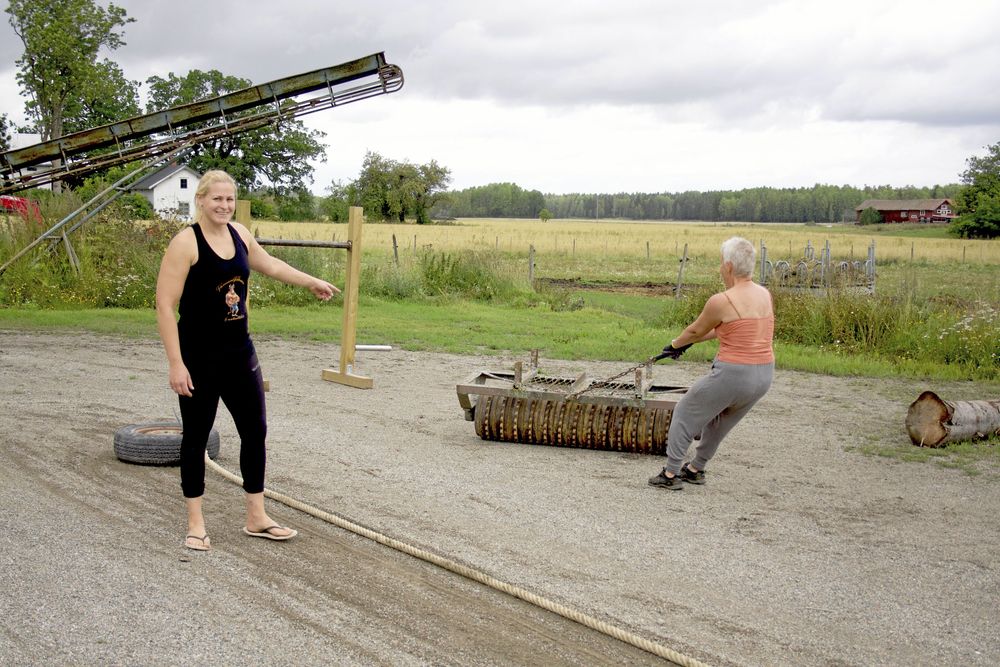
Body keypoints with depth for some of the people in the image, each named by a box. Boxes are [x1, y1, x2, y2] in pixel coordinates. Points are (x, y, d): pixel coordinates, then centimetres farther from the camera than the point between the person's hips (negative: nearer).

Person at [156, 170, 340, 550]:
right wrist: (176, 364, -21)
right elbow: (165, 305, -18)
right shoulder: (186, 243, -15)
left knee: (255, 431, 9)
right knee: (196, 436, 5)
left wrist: (312, 283, 34)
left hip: (239, 353, 7)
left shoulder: (239, 234, 4)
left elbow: (269, 264, 25)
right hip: (199, 358, -6)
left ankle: (256, 518, 22)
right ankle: (195, 523, 19)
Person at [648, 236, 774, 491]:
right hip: (764, 375, 7)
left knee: (684, 414, 14)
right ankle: (696, 469, 40)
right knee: (719, 422, 28)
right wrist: (689, 342, 27)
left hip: (732, 374, -7)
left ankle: (670, 474, 17)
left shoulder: (721, 301, -16)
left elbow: (696, 331, 0)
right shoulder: (765, 295, 6)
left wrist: (676, 344, 22)